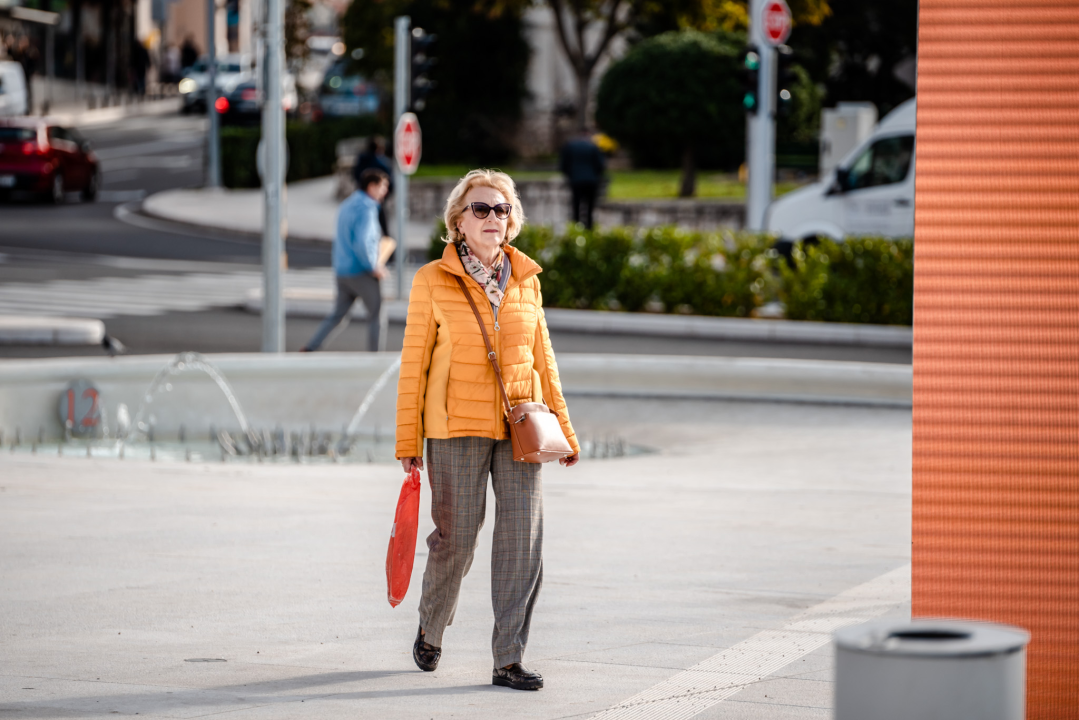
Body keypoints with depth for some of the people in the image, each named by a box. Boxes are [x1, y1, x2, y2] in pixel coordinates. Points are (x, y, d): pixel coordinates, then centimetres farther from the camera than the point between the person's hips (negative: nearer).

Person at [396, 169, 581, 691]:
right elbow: (413, 363, 0)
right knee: (456, 538, 2)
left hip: (518, 427, 3)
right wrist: (408, 441, -2)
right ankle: (431, 632, 30)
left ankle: (509, 660, -1)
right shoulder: (433, 281, -2)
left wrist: (563, 428, 13)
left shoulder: (525, 279, 8)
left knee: (522, 540, -5)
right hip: (456, 428, -3)